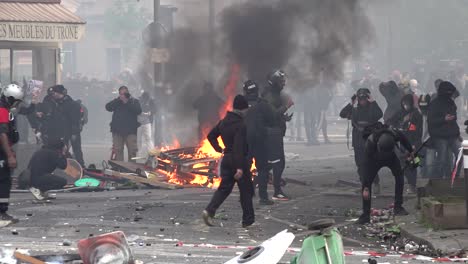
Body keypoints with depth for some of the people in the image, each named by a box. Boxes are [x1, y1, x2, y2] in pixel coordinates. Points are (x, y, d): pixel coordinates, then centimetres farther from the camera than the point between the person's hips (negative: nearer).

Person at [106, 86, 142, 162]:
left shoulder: (134, 101, 7)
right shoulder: (116, 102, 13)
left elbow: (138, 111, -9)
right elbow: (108, 107, -3)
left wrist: (127, 102, -12)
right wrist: (118, 99, -10)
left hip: (130, 131, -2)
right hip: (117, 131, 2)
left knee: (132, 151, -4)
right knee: (117, 151, 0)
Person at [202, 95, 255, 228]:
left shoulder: (223, 122, 6)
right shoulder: (240, 125, -20)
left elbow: (211, 136, 17)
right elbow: (238, 147, -26)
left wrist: (219, 149, 17)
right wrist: (240, 168, -28)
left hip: (226, 160, 7)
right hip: (240, 161, -7)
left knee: (224, 187, 11)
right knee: (246, 190, 6)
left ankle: (210, 210, -7)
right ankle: (248, 219, 12)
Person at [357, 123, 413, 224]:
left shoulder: (396, 134, -36)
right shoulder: (370, 143, -42)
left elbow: (404, 140, -8)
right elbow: (367, 166, -36)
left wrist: (410, 151, 12)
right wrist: (366, 188, -34)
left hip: (391, 158, 2)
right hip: (374, 159, -2)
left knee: (399, 175, -18)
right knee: (366, 181, -14)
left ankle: (398, 207, -10)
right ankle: (366, 214, -8)